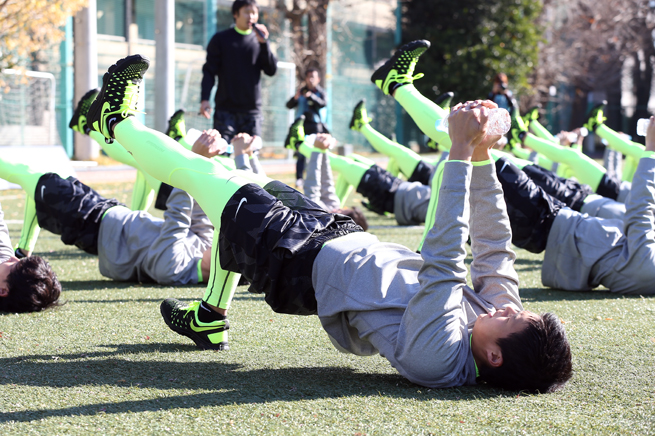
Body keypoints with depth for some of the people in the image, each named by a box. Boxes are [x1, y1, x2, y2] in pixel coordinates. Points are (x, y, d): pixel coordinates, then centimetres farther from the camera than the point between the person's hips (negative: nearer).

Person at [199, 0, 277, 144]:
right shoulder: (221, 39, 5)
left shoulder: (259, 40, 12)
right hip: (226, 109, -2)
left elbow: (271, 70, 3)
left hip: (252, 110, 2)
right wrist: (205, 99, -12)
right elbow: (209, 71, 1)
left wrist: (264, 43, -9)